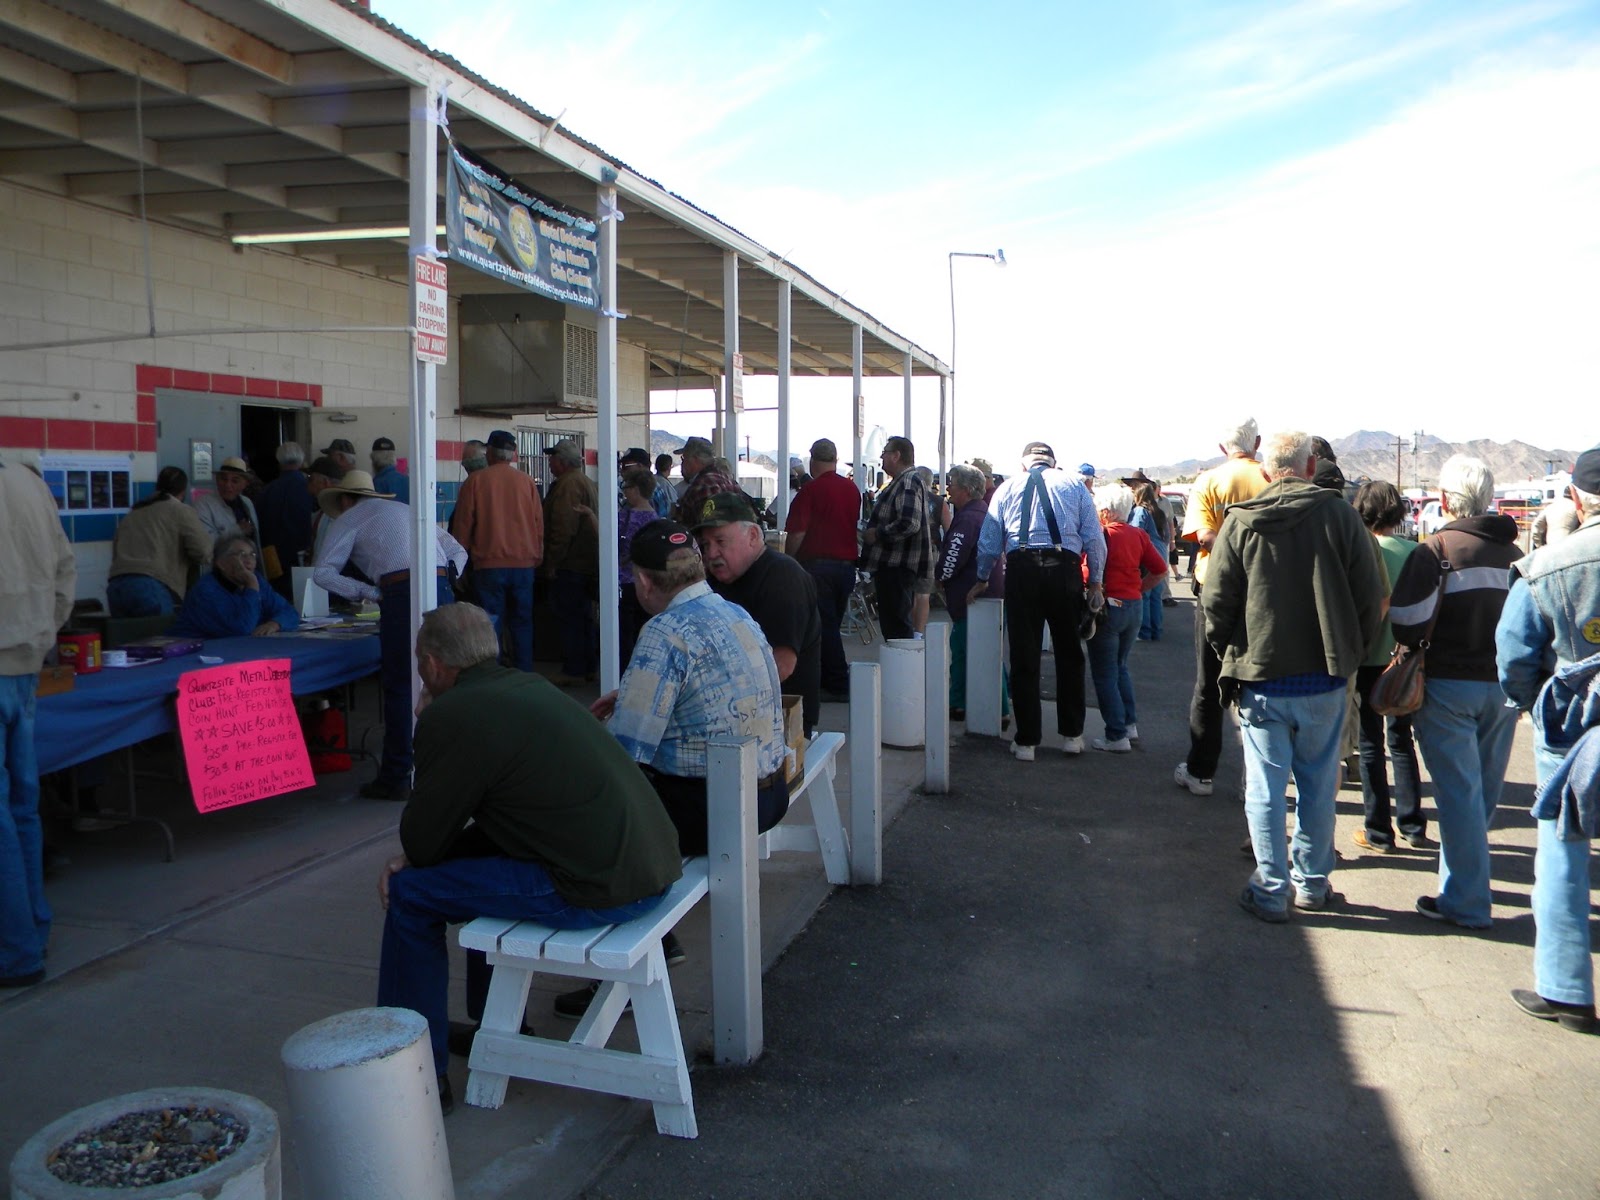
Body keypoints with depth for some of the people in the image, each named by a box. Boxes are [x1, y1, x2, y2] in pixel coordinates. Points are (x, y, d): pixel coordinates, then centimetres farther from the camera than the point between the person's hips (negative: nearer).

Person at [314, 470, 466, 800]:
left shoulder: (349, 519, 16)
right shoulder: (407, 510, 31)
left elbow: (322, 572, 7)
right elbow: (458, 552, 27)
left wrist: (370, 593, 8)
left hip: (402, 593, -5)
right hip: (441, 588, 5)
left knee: (399, 688, 0)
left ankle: (396, 779, 3)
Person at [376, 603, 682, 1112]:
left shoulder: (451, 715, -10)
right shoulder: (529, 685, 16)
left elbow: (421, 844, -2)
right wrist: (417, 855, 18)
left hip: (602, 890, -9)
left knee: (410, 894, 4)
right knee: (484, 862, 29)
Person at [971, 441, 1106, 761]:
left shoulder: (1007, 488, 13)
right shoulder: (1074, 485, 12)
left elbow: (989, 541, 14)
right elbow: (1094, 538, 4)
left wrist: (982, 580, 28)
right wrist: (1096, 583, 11)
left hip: (1021, 570, 0)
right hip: (1065, 569, 0)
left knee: (1024, 657, 6)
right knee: (1069, 654, 14)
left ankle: (1026, 741, 10)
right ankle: (1071, 735, 20)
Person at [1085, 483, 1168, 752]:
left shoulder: (1101, 534, -12)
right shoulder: (1138, 535, 4)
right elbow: (1160, 570, 5)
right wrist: (1140, 590, 12)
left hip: (1108, 608, -6)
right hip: (1135, 607, 6)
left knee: (1104, 674, 2)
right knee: (1120, 666, 23)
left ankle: (1117, 736, 2)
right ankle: (1130, 724, 22)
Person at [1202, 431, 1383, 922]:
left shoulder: (1241, 522, -6)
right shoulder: (1340, 515, -5)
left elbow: (1215, 604, -5)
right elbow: (1371, 597, -2)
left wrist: (1230, 654, 11)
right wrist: (1349, 653, 12)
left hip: (1261, 680, -1)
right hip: (1325, 681, 1)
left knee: (1266, 789, 6)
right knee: (1318, 786, 14)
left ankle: (1271, 891, 12)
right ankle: (1312, 883, 25)